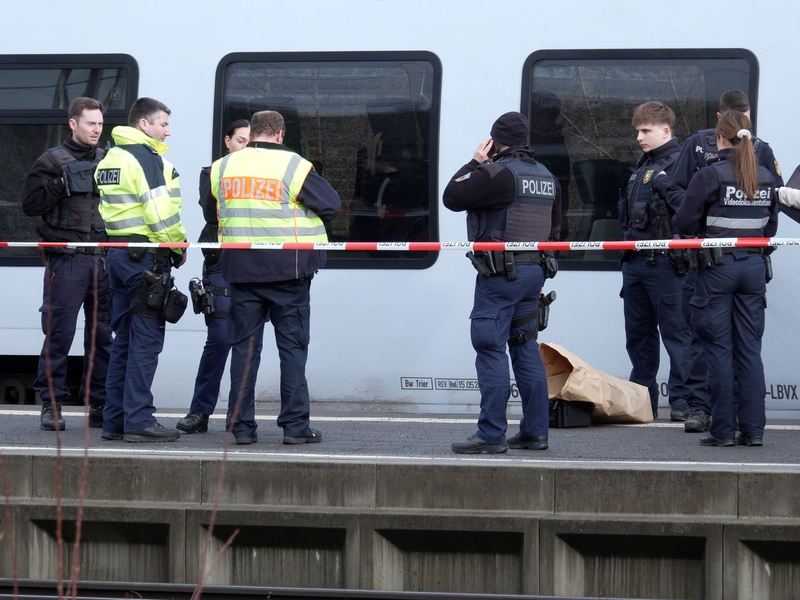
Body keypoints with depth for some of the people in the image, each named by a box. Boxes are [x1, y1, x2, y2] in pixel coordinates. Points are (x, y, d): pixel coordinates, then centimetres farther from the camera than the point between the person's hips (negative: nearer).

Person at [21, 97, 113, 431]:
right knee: (59, 332, -4)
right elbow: (30, 204, -2)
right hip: (66, 260, -4)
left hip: (103, 259, 4)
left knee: (102, 334, 4)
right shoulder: (53, 161, 4)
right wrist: (59, 184, -13)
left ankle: (99, 404, 10)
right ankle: (51, 403, 2)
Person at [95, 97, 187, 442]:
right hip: (146, 257, -9)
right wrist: (178, 246, -5)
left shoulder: (110, 159, 16)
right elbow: (161, 213, -19)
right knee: (146, 340, -6)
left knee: (124, 340, 13)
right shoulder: (146, 158, -12)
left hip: (119, 254, 9)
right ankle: (138, 421, -7)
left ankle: (115, 420, 13)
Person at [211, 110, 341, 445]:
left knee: (244, 347, 8)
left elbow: (215, 209, 17)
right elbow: (331, 205, -4)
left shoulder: (222, 167, 5)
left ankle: (242, 426, 6)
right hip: (287, 267, -3)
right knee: (292, 347, 3)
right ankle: (295, 426, 1)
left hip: (240, 267, 3)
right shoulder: (293, 166, -7)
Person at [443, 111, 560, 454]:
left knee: (490, 349, -7)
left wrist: (474, 163, 3)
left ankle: (491, 435, -10)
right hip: (534, 272, 8)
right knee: (526, 348, 13)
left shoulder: (497, 173, -13)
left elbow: (452, 197, -9)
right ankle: (535, 431, 14)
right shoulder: (546, 177, 15)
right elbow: (554, 228, 21)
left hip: (500, 274, -8)